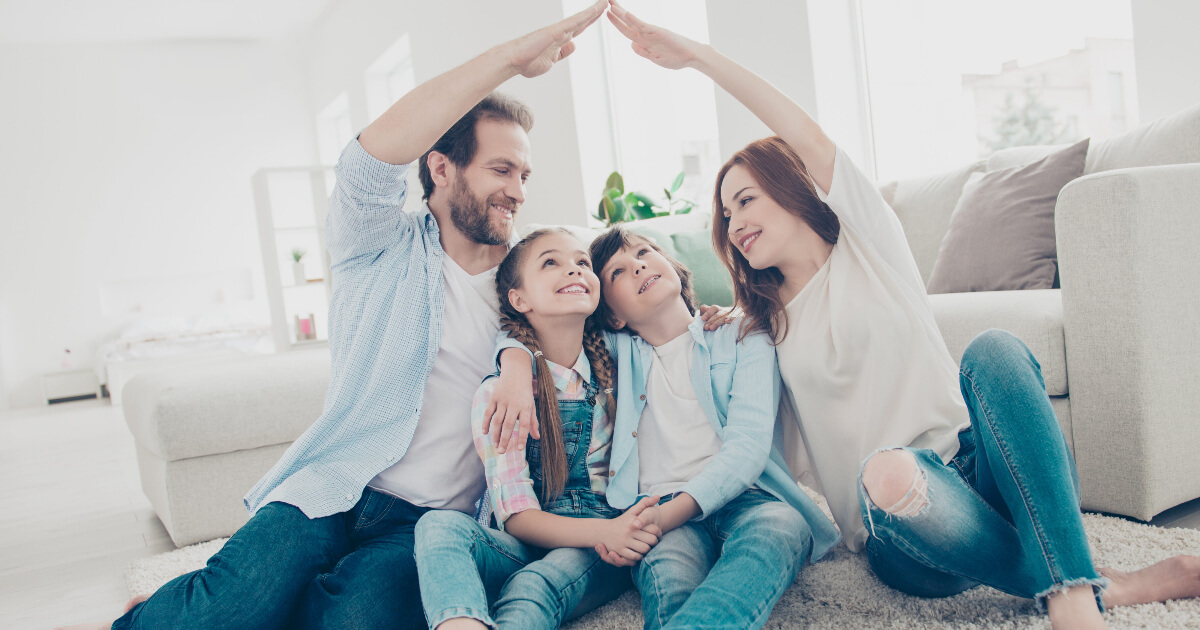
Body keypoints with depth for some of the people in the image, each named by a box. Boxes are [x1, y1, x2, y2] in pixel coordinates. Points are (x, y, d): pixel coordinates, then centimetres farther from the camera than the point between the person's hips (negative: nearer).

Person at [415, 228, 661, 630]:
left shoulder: (614, 366, 5)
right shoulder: (496, 395, -2)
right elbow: (516, 516, -8)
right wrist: (603, 531, -25)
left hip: (602, 554, 0)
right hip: (528, 549, 0)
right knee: (440, 525, -33)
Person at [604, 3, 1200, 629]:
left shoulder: (868, 245, 9)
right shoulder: (767, 329, 18)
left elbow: (809, 139, -7)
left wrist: (698, 54, -12)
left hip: (977, 467, -1)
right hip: (900, 530, 1)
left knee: (992, 348, -31)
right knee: (885, 468, -36)